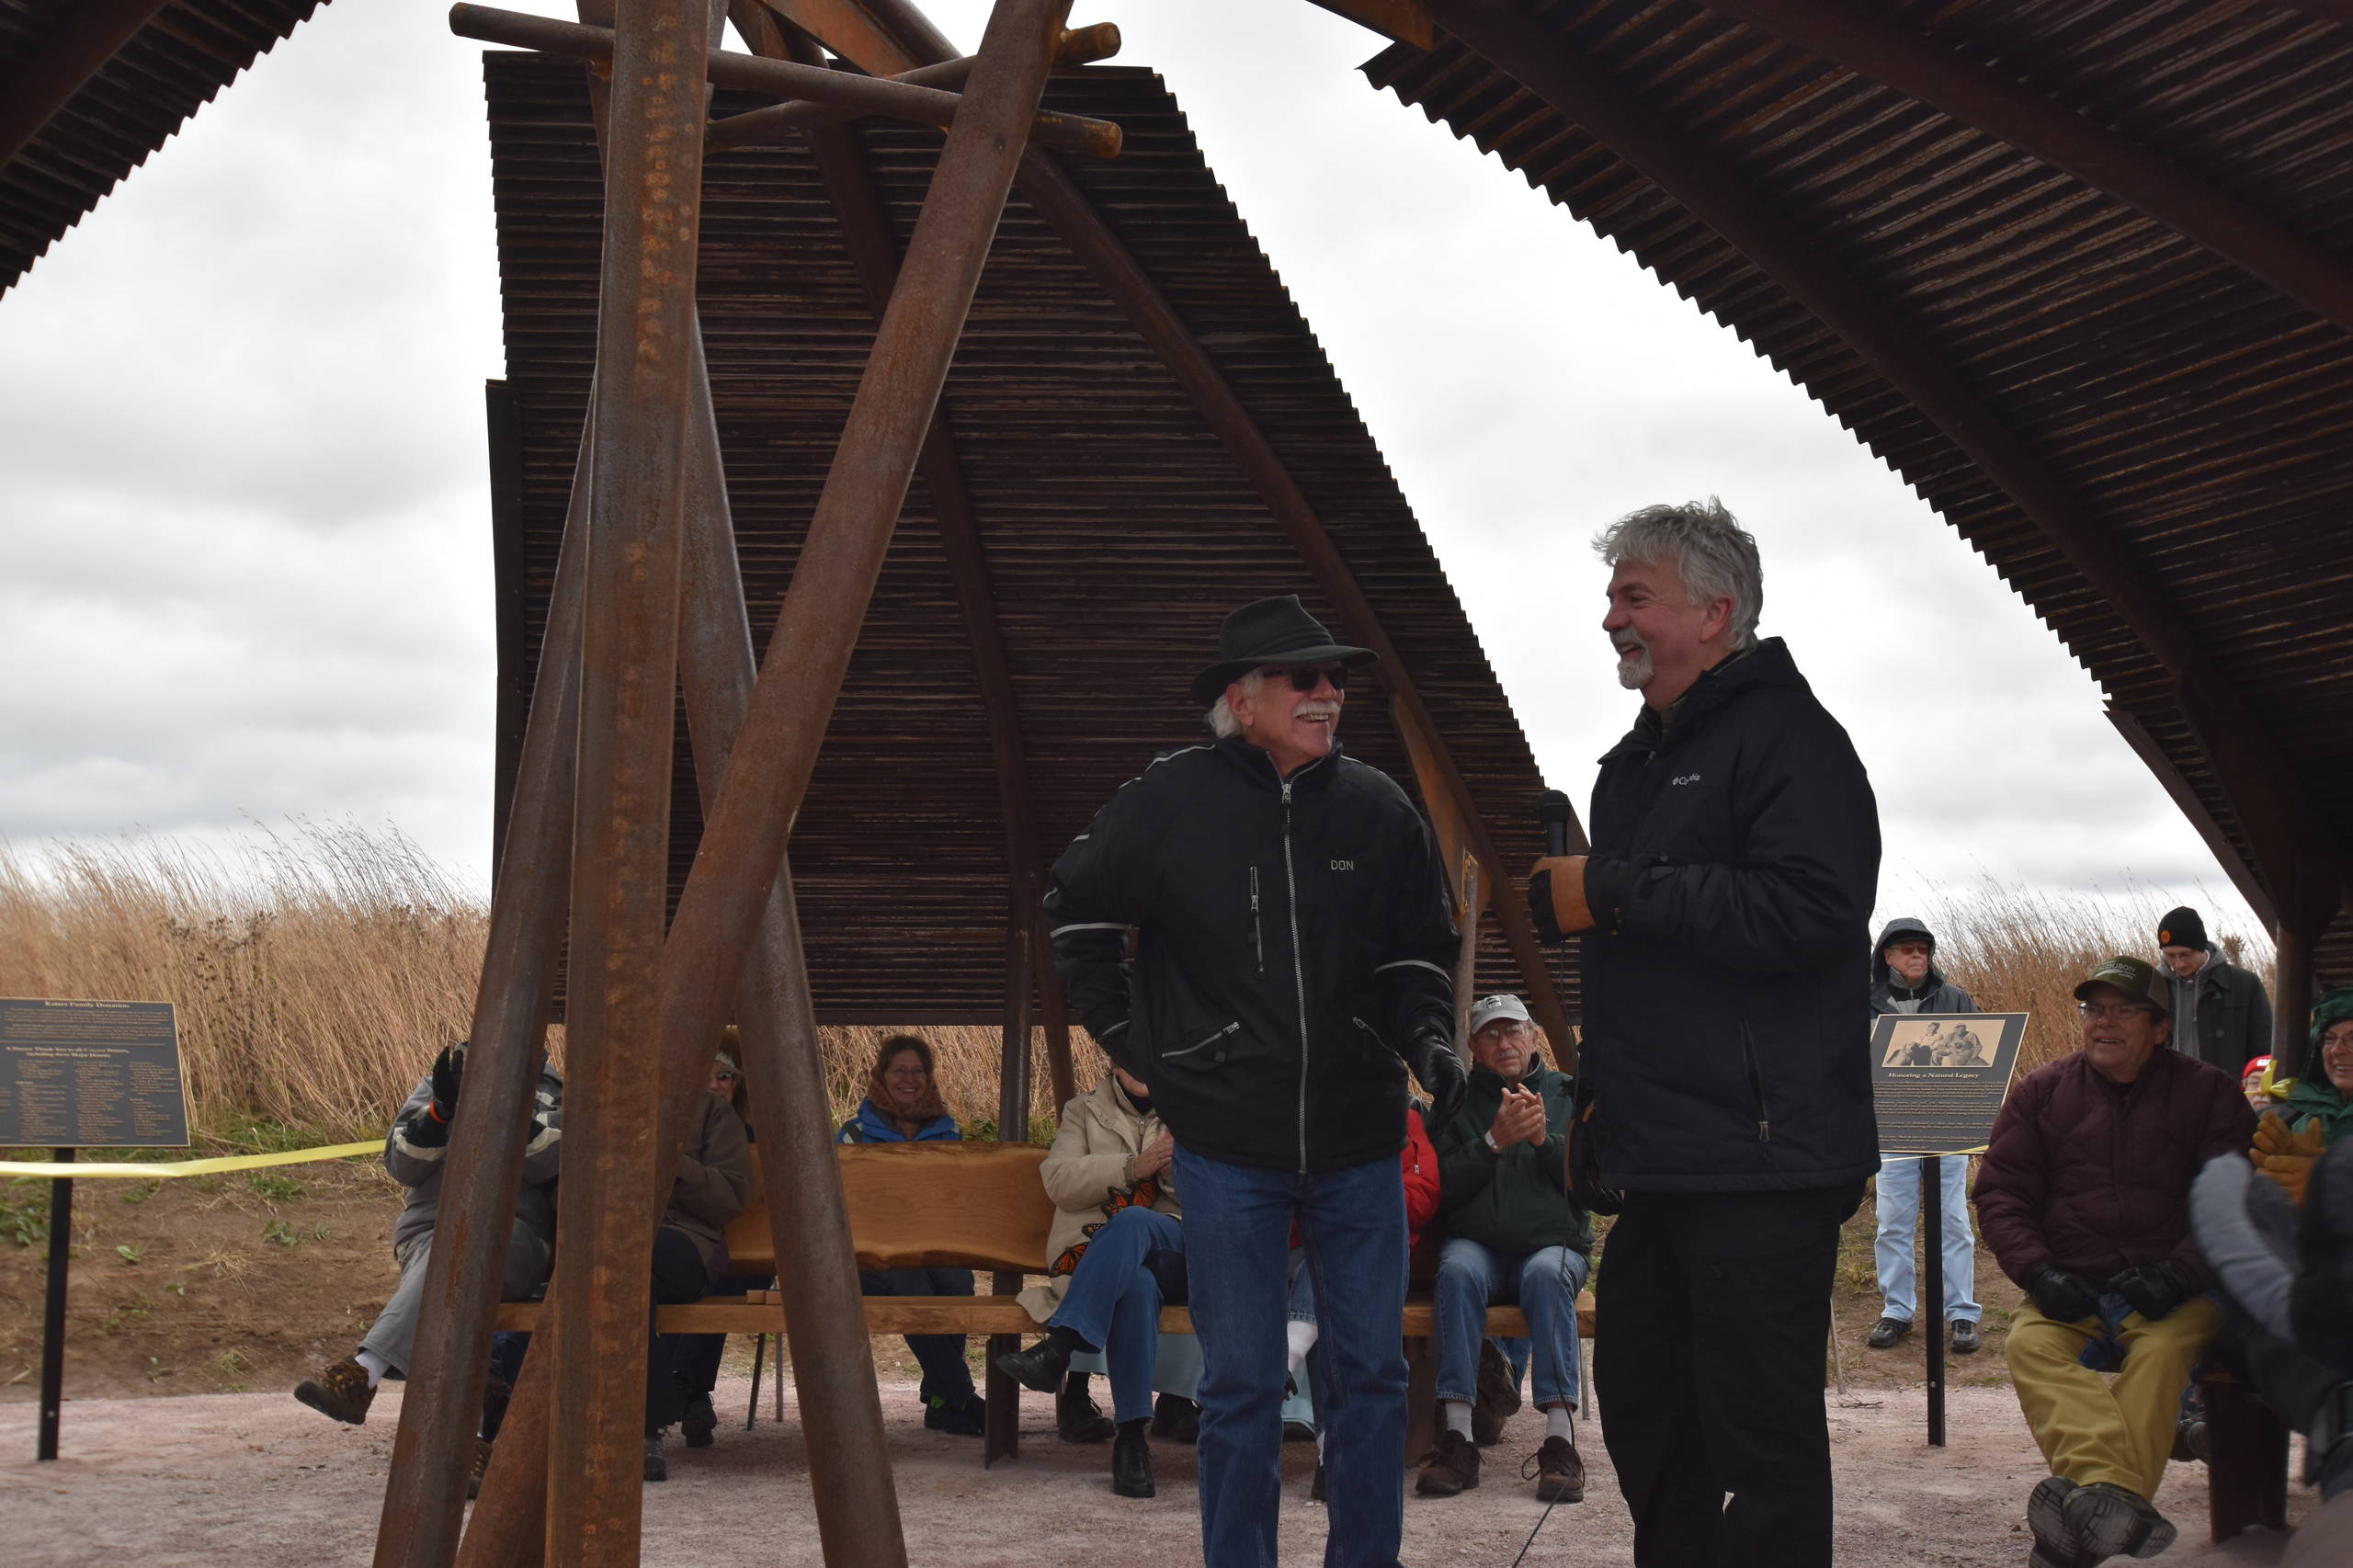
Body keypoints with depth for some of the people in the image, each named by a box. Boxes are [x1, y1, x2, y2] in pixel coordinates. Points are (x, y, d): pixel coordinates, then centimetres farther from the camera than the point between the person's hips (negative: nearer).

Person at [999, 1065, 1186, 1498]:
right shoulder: (1084, 1111, 20)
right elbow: (1059, 1182, 2)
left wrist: (1180, 1166, -11)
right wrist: (1132, 1167, -12)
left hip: (1172, 1253, 0)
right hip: (1093, 1259, 0)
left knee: (1133, 1220, -37)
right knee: (1136, 1285, -38)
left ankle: (1058, 1349, -46)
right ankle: (1131, 1437, -42)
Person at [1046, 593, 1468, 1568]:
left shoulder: (1378, 810, 3)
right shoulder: (1168, 805, -4)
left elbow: (1419, 951, 13)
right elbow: (1077, 909, 11)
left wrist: (1428, 1039, -5)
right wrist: (1124, 1033, 6)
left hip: (1358, 1142, 3)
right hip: (1226, 1146, -2)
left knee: (1370, 1373, 8)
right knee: (1241, 1384, 3)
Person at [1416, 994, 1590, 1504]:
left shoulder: (1569, 1094, 13)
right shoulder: (1457, 1102, 12)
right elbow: (1444, 1188, -1)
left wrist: (1544, 1139, -12)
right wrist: (1495, 1141, -13)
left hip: (1554, 1245, 0)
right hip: (1477, 1246, 0)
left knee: (1547, 1275, -35)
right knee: (1458, 1270, -34)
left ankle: (1560, 1440, -41)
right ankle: (1456, 1440, -37)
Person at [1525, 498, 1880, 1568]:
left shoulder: (1787, 737, -9)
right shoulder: (1639, 759, 20)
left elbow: (1813, 910, -24)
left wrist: (1613, 894, -19)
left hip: (1762, 1159, -9)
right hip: (1661, 1157, 10)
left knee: (1761, 1429, -4)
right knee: (1640, 1401, 17)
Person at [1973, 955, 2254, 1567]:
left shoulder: (2208, 1092, 8)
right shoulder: (2041, 1092, 13)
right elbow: (2000, 1193, 9)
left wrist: (2180, 1272, -15)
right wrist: (2038, 1271, -9)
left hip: (2173, 1293, -1)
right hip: (2070, 1288, 2)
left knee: (2161, 1350, -35)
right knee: (2031, 1344, -32)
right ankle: (2115, 1503, -56)